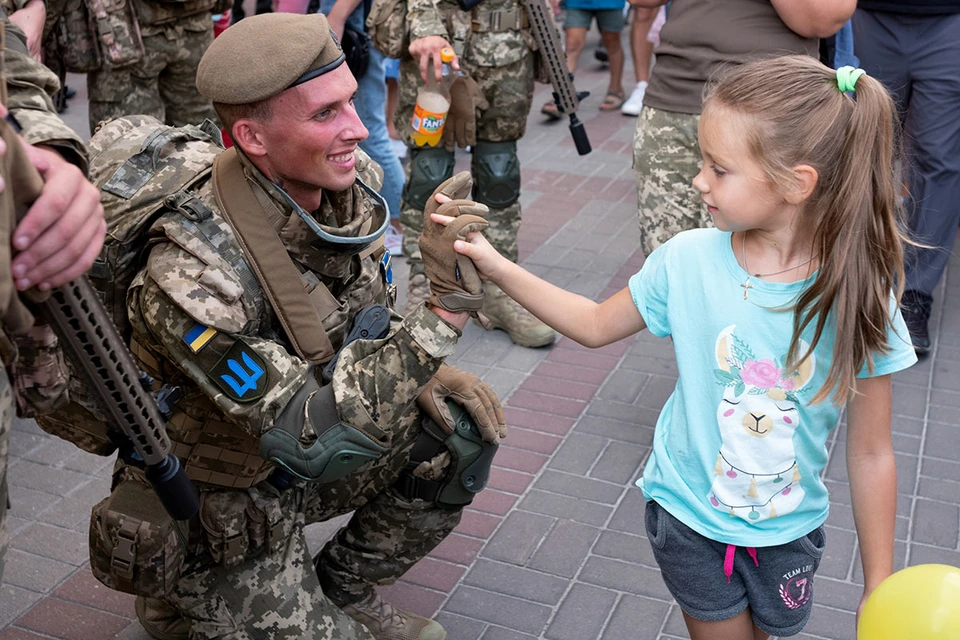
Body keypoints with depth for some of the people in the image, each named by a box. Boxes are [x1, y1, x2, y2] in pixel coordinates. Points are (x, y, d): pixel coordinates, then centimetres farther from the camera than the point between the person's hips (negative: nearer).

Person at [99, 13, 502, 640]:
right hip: (219, 510, -6)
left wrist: (419, 372, -14)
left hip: (295, 459, 7)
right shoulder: (191, 276, -36)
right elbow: (318, 444, -37)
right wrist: (440, 313, -44)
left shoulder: (354, 180, -14)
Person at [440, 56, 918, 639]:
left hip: (787, 529, 0)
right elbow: (596, 324, 2)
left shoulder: (857, 297, -20)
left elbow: (871, 455, -11)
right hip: (688, 511, 0)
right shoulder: (687, 261, -16)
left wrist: (879, 590, -5)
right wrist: (499, 268, -7)